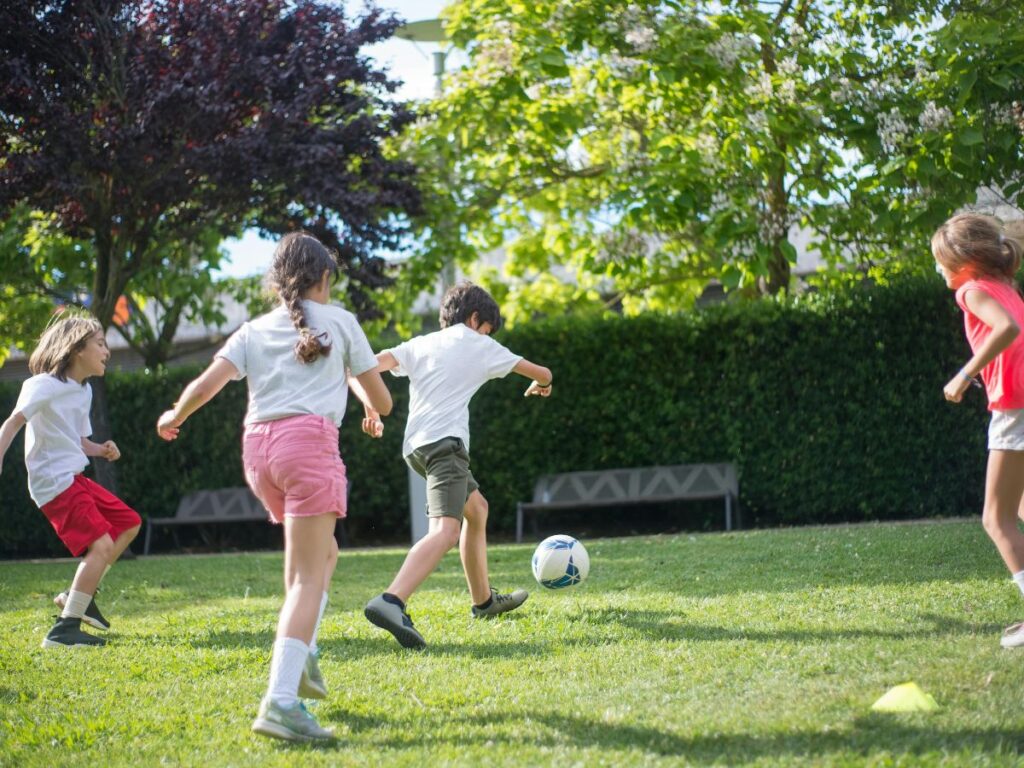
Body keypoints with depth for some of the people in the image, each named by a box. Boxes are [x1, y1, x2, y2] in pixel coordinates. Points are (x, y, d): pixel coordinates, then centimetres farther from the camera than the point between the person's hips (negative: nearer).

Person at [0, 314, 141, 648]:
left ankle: (79, 595, 20)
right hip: (54, 482, -10)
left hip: (75, 478, 10)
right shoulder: (45, 385, -12)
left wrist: (101, 450, 0)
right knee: (101, 544, -19)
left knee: (129, 523, 15)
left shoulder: (84, 391, 15)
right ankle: (65, 629, -18)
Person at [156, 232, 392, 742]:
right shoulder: (339, 322, 12)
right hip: (309, 440, -5)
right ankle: (280, 702, -24)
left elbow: (206, 384, 4)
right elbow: (381, 402, 14)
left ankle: (301, 653, 10)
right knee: (308, 578, -9)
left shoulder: (253, 331, 18)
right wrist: (352, 380, 36)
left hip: (257, 446, 5)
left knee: (322, 552, 27)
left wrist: (174, 418, 23)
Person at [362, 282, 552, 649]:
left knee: (476, 508, 28)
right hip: (444, 441, -8)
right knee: (446, 530, -24)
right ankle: (391, 601, -48)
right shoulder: (479, 345, 11)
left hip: (416, 445, 8)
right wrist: (540, 384, 43)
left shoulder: (420, 344, 22)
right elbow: (541, 374, 21)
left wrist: (371, 409, 8)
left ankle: (483, 600, 38)